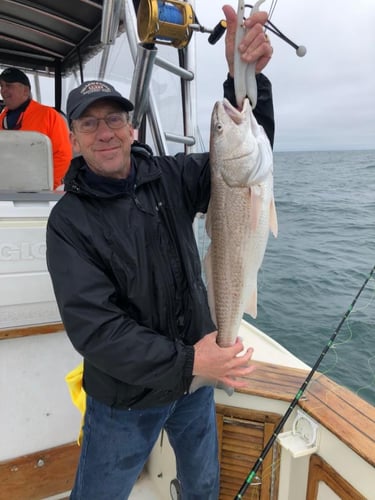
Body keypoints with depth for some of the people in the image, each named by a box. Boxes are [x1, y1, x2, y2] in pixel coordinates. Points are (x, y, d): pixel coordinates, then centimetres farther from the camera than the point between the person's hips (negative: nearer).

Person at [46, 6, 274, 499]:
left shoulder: (170, 177, -6)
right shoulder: (68, 220, -15)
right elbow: (91, 325, -22)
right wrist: (186, 361, -29)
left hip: (196, 380, 3)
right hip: (124, 397, -2)